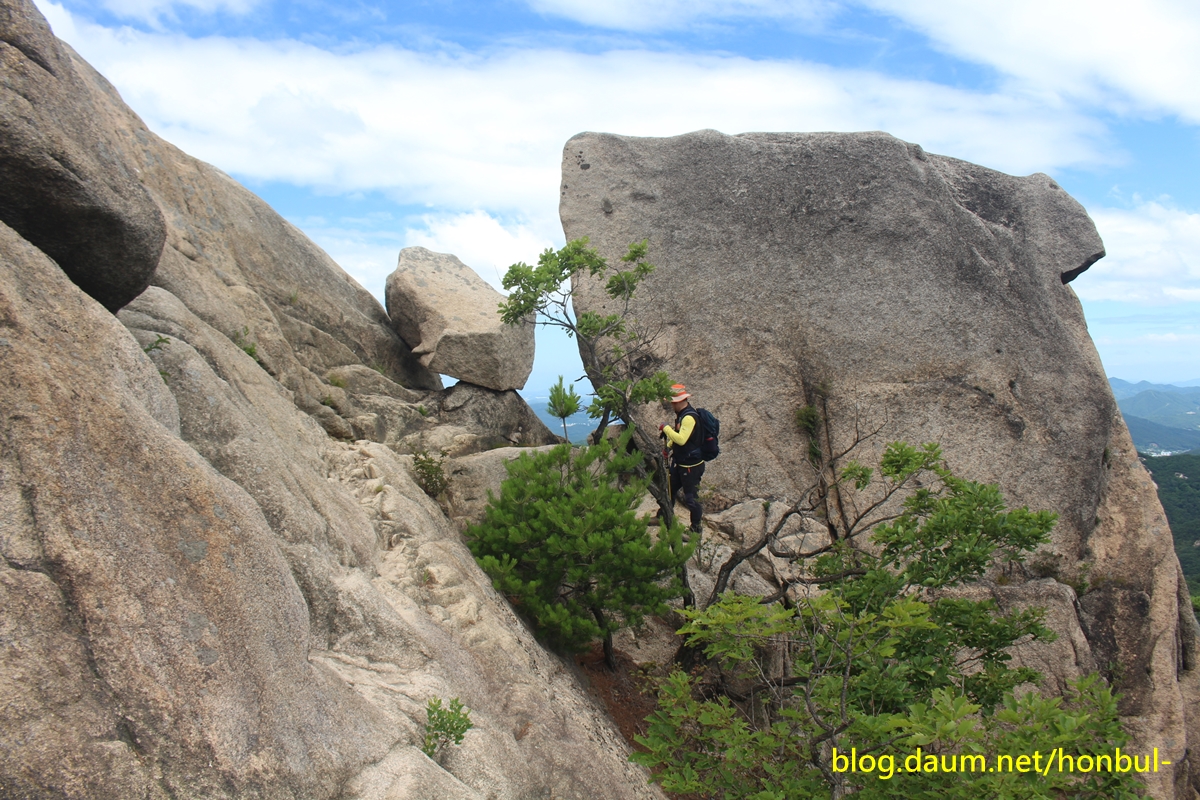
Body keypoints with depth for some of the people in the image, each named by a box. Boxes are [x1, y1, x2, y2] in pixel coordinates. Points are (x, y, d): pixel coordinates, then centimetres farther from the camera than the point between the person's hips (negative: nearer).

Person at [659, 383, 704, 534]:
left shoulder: (689, 417, -25)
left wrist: (665, 428, -24)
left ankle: (696, 528, 17)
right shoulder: (681, 414, 6)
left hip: (691, 465, -10)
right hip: (679, 462, 10)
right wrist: (668, 446, 11)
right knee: (669, 490, 22)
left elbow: (681, 439, -34)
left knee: (690, 498, 1)